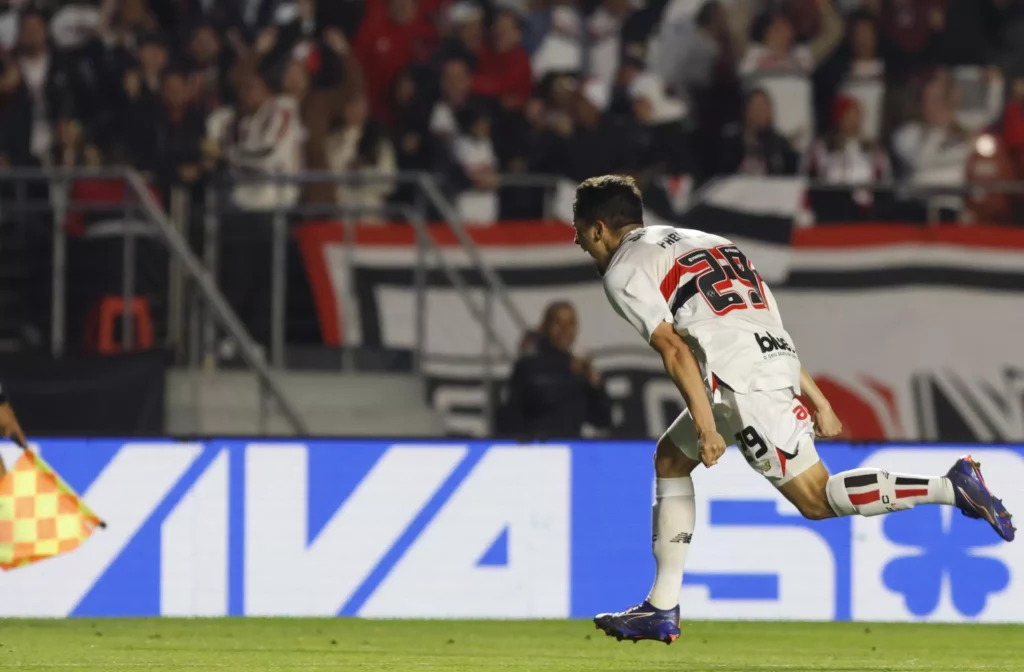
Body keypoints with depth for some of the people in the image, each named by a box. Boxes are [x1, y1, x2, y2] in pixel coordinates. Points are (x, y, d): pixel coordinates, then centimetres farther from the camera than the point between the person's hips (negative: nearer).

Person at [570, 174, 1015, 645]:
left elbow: (673, 348, -10)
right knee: (670, 460, 23)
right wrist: (818, 401, 22)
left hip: (741, 378, -9)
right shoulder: (696, 241, 28)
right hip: (777, 358, 9)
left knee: (815, 499, -8)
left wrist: (705, 425, -14)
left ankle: (951, 487, -19)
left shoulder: (623, 270, 4)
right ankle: (662, 610, 21)